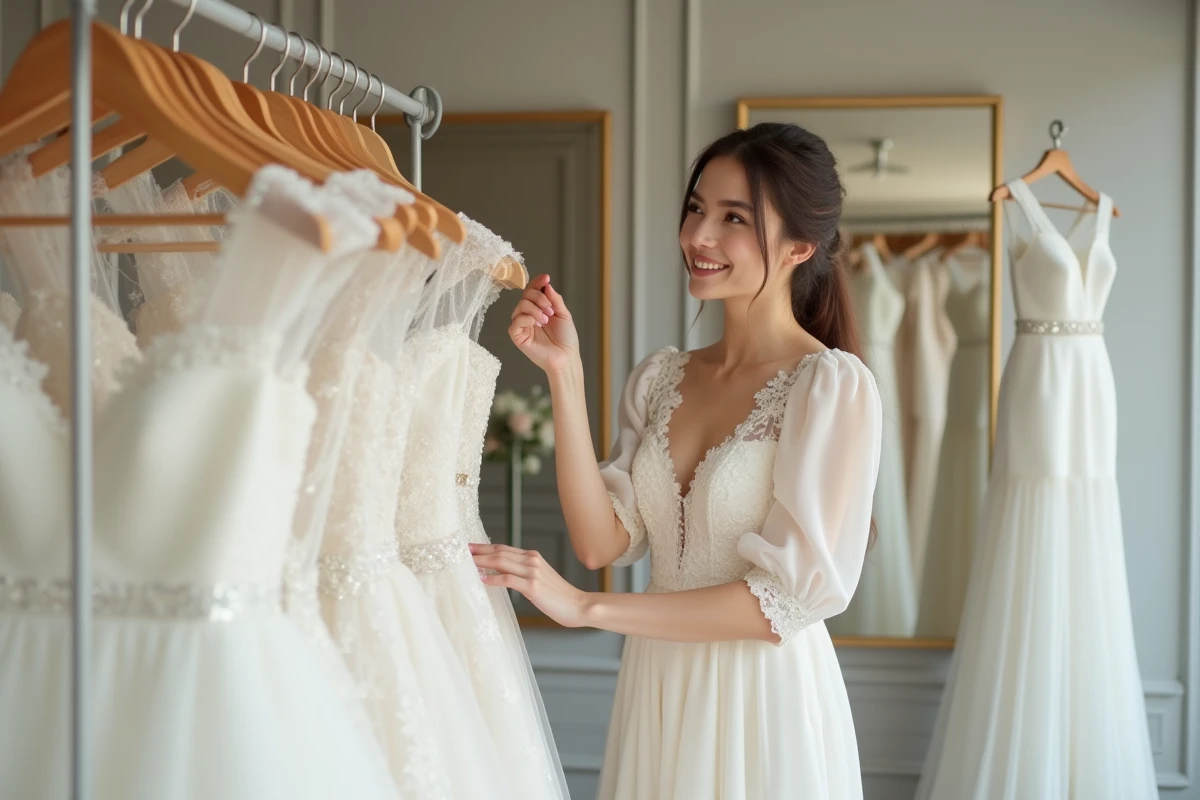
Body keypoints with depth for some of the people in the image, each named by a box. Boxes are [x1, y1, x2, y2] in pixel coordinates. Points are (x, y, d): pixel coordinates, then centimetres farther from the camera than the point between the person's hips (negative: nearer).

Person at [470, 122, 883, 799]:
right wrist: (565, 375, -10)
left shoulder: (833, 386, -13)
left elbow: (792, 595, -17)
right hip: (658, 694, 5)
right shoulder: (661, 379, 4)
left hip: (765, 703, -5)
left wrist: (587, 607, -18)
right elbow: (601, 541, -5)